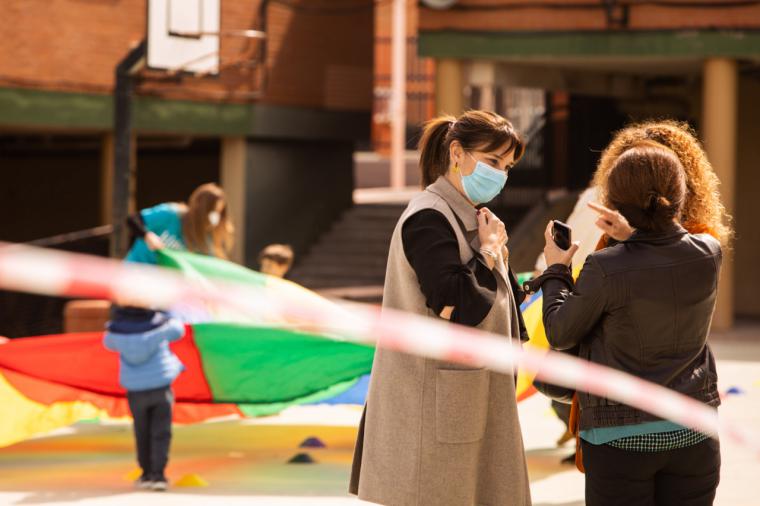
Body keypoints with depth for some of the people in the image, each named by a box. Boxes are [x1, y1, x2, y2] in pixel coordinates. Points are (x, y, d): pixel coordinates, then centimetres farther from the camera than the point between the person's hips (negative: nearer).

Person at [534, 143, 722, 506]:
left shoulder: (605, 269, -17)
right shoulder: (709, 254, -6)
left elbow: (559, 335, -4)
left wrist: (556, 271, 9)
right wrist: (631, 236, 23)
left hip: (621, 437, -3)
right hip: (693, 434, 3)